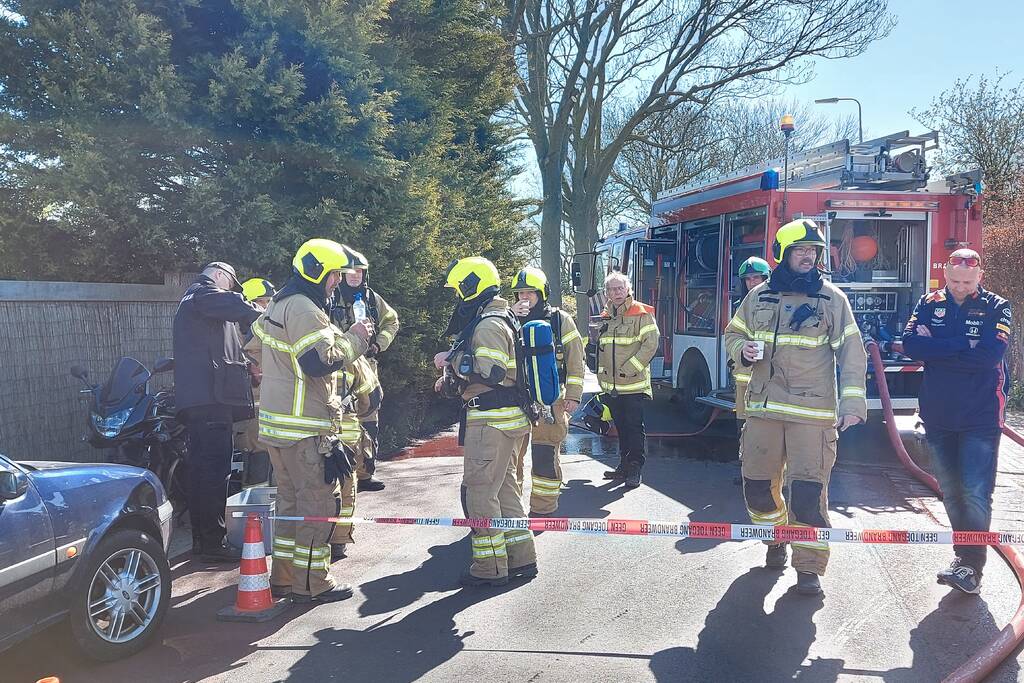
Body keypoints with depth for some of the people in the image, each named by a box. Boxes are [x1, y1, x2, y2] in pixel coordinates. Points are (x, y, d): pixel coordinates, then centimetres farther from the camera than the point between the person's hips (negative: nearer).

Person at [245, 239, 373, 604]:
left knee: (291, 501, 17)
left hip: (276, 421, 10)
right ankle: (311, 584, 4)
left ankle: (284, 577, 24)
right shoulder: (304, 309, -17)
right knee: (317, 504, -2)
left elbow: (254, 348, 25)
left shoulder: (279, 304, 17)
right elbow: (321, 361, -24)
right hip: (305, 427, -10)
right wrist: (354, 339, -12)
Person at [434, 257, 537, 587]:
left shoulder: (488, 325, -15)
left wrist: (452, 361, -11)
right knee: (505, 487, 15)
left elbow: (490, 373, -24)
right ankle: (521, 559, 21)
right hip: (508, 419, 11)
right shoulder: (500, 319, 19)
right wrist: (452, 380, 13)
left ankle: (490, 567, 3)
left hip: (492, 421, -11)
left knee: (479, 491, -4)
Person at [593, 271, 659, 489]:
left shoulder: (642, 314, -6)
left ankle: (635, 470, 2)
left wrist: (628, 369, -16)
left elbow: (651, 344, -13)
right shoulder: (605, 316, 15)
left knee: (635, 428, -3)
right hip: (611, 387, 6)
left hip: (634, 385, -6)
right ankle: (624, 465, 23)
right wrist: (601, 377, 19)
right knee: (621, 427, 14)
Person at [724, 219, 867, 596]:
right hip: (764, 406, 4)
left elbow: (851, 353, -2)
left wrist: (852, 403, -11)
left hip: (813, 410, -3)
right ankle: (777, 539, 36)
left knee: (808, 489, -7)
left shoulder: (832, 297, 1)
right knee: (758, 484, 10)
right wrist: (743, 351, -5)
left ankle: (809, 566, 6)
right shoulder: (760, 295, 9)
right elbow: (733, 334, 19)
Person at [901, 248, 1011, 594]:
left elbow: (988, 355, -19)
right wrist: (963, 345, -16)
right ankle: (964, 555, 26)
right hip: (938, 417, 3)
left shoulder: (996, 308, -3)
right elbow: (910, 344, -11)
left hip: (980, 419, -3)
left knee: (976, 494, -7)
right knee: (951, 493, 12)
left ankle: (971, 566, 0)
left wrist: (935, 347, -14)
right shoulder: (929, 304, 4)